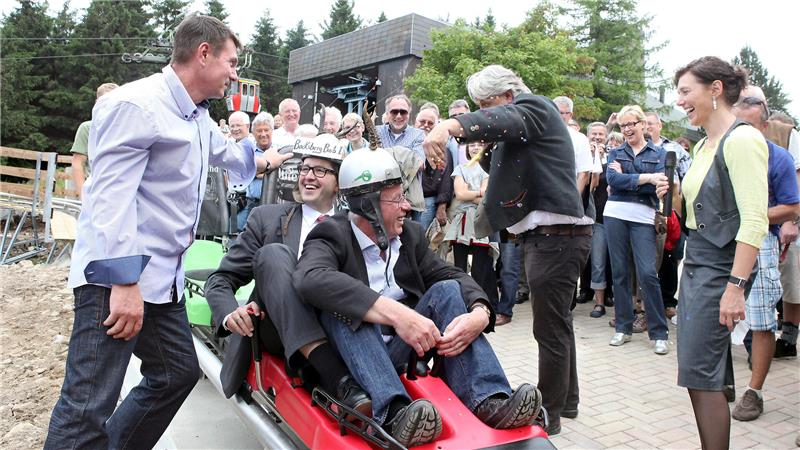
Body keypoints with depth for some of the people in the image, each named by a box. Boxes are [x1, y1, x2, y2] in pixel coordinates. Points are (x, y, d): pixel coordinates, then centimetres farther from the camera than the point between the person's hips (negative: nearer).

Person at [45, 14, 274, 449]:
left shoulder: (197, 117, 16)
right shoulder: (136, 105, -15)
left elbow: (225, 151, 38)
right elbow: (111, 196, -21)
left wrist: (262, 161, 55)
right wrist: (123, 282, -25)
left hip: (163, 278, 10)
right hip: (117, 278, -10)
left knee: (178, 373, 16)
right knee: (89, 407, -9)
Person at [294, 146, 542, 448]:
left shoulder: (410, 235, 8)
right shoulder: (332, 236, -10)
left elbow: (454, 275, 2)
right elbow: (310, 279, -33)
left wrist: (480, 314, -22)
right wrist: (395, 313, -42)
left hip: (403, 351, 5)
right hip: (350, 358, -4)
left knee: (448, 290, -13)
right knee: (341, 304, -30)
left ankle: (487, 400, -28)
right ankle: (393, 412, -47)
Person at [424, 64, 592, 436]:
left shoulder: (535, 107, -9)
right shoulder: (520, 130, 20)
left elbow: (504, 119, -32)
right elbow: (508, 173, 21)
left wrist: (449, 126, -49)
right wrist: (486, 154, 2)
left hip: (556, 234, -11)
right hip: (545, 234, 11)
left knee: (550, 328, -3)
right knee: (557, 321, 20)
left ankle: (548, 417, 9)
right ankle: (566, 399, 36)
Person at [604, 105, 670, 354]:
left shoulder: (659, 153, 8)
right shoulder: (615, 153, 13)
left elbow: (660, 184, -7)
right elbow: (613, 180, -6)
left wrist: (625, 178, -9)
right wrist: (646, 178, -15)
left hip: (643, 217, -2)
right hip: (615, 214, 2)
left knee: (648, 273, -9)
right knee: (620, 271, 6)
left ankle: (659, 333, 2)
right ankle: (623, 327, 16)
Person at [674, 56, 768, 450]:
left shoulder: (741, 140, -13)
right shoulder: (704, 146, 14)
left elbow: (754, 221, -20)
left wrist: (736, 286, -24)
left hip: (720, 268, -9)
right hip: (695, 264, 9)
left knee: (700, 374, -6)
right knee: (699, 375, 12)